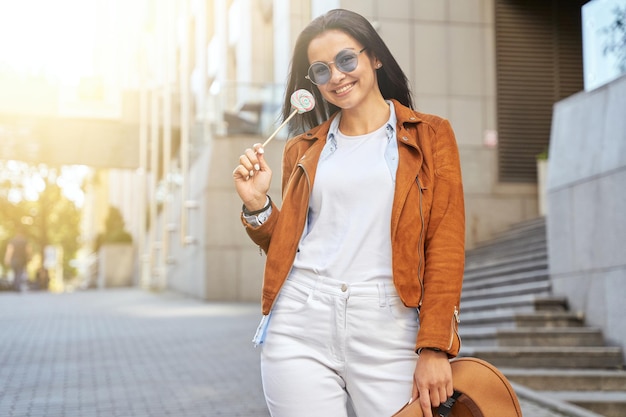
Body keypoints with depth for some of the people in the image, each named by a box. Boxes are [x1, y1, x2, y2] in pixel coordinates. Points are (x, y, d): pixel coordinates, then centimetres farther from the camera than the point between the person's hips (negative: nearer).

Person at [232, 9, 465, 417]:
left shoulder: (430, 136, 6)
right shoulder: (303, 149, 15)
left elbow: (446, 245, -2)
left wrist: (435, 348, -10)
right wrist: (257, 204, 1)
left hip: (388, 326, -2)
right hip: (300, 324, 2)